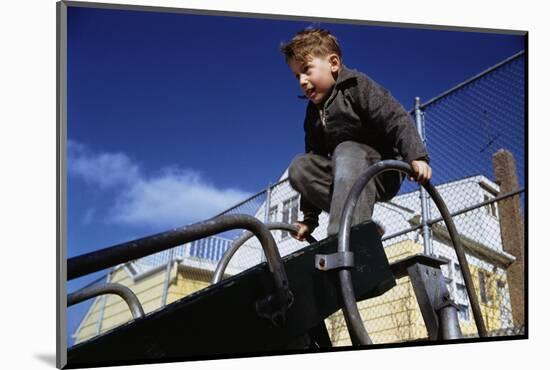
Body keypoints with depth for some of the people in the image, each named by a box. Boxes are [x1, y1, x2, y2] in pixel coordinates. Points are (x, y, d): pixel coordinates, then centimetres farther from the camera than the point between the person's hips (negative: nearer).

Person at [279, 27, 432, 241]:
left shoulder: (357, 87, -7)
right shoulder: (314, 113, 12)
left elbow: (397, 120, -19)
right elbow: (316, 157, 11)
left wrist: (416, 157, -36)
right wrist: (310, 217, 8)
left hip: (383, 172, -6)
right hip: (347, 172, 6)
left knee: (346, 151, -35)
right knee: (300, 167, -15)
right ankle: (360, 223, -18)